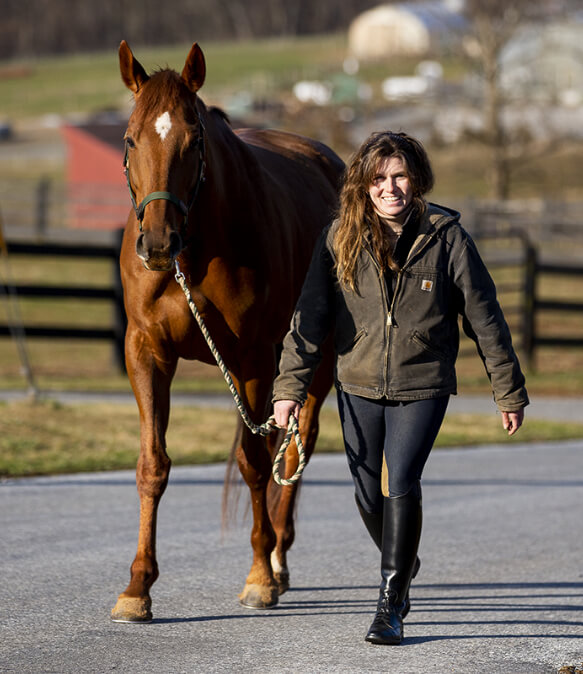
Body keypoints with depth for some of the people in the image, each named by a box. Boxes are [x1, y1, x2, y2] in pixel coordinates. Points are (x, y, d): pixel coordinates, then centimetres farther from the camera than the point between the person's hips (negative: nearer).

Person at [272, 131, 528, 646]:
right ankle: (403, 565, 41)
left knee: (402, 484, -17)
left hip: (423, 385, -3)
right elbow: (310, 314, -7)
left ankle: (390, 606, -8)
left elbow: (484, 317, -3)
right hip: (360, 386, 3)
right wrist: (290, 385, -16)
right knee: (369, 493, 11)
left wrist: (509, 390, 0)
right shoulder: (342, 238, -6)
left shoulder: (446, 237, -9)